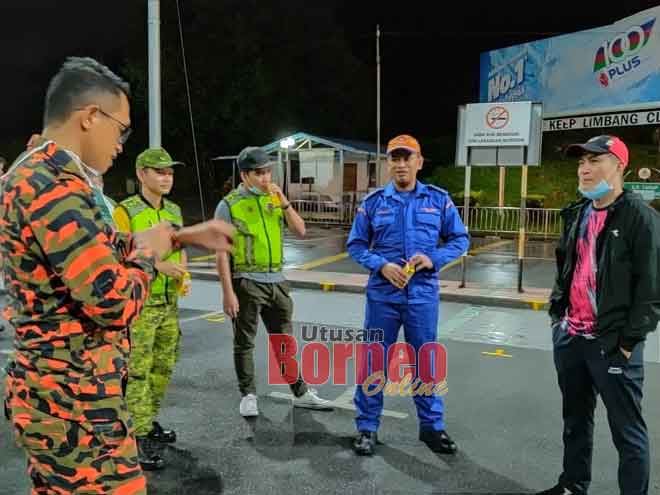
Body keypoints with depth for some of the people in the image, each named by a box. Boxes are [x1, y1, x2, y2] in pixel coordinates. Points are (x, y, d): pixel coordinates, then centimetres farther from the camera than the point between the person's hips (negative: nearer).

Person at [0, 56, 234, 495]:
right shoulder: (55, 185, -22)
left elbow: (105, 250, 20)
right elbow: (114, 303, -25)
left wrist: (188, 234, 18)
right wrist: (150, 251, -6)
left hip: (51, 392, 10)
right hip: (74, 402, -10)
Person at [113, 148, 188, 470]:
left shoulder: (175, 211, 8)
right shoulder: (124, 212, -12)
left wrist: (184, 274, -3)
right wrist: (157, 265, -27)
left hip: (168, 304, 7)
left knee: (163, 367, 15)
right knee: (137, 372, -3)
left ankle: (149, 421, 31)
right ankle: (138, 439, 4)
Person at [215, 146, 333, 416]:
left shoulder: (274, 199, 9)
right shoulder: (229, 205, -6)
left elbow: (300, 231, 3)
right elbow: (222, 252, -9)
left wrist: (284, 202, -10)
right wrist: (228, 292, -14)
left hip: (277, 281, 5)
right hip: (246, 282, -5)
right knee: (244, 343, 6)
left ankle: (301, 393, 22)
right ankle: (248, 396, 19)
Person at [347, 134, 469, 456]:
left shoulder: (439, 199, 2)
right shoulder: (373, 202, 1)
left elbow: (460, 239, 6)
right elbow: (355, 245, 3)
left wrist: (434, 259, -12)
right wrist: (382, 265, -14)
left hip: (423, 294, 1)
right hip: (382, 294, 0)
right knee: (374, 362, 7)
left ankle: (432, 426, 28)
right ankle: (367, 427, 21)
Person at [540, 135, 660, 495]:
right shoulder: (576, 214, 11)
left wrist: (629, 340, -15)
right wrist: (557, 312, 13)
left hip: (611, 343, -7)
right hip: (569, 337, 7)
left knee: (627, 430, 4)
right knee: (575, 419, 20)